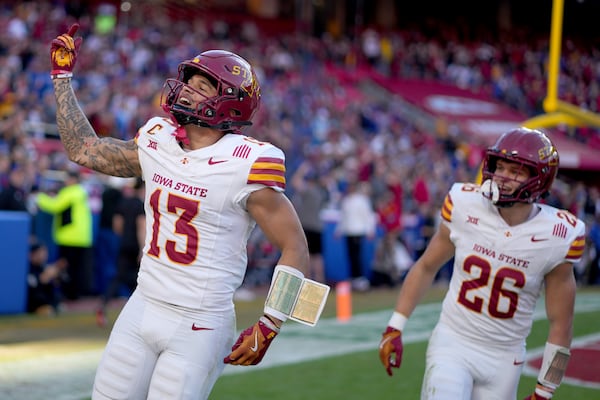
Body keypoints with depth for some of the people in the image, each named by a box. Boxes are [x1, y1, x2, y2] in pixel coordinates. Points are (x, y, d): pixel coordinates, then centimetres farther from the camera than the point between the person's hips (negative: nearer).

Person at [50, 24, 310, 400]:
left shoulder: (245, 164, -14)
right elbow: (83, 149, 19)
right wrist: (63, 75, 20)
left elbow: (295, 247, -11)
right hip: (142, 309, 6)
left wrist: (269, 326, -16)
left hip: (199, 325, -6)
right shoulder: (157, 144, 4)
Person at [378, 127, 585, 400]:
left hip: (503, 359, 1)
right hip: (452, 345, 0)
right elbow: (426, 267, 8)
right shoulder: (466, 208, -9)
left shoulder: (555, 238, -11)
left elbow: (560, 324, -4)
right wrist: (395, 328, 5)